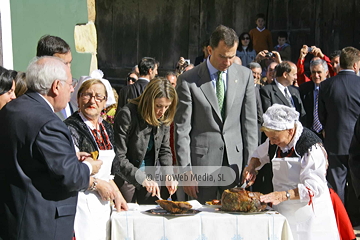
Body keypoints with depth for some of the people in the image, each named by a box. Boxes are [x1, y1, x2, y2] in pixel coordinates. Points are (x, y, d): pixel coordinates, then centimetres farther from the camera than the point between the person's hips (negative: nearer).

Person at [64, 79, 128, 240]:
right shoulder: (71, 128, -11)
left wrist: (116, 193, 12)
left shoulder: (106, 128, 14)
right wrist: (98, 184, -12)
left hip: (103, 203, 8)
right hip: (81, 204, -7)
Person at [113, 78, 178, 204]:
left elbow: (164, 150, 7)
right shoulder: (127, 115, -21)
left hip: (150, 178, 5)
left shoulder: (164, 118, -4)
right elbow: (119, 158, -22)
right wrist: (142, 179, -28)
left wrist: (168, 176, -9)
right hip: (126, 178, -5)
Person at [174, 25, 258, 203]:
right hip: (202, 159, -2)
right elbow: (182, 128, -5)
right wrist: (185, 170, -9)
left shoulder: (245, 76, 4)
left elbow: (250, 121, 6)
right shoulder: (188, 80, -6)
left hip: (235, 158, 3)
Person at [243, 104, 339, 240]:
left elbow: (314, 187, -23)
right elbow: (260, 154, 23)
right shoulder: (274, 142, 2)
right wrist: (251, 167, 1)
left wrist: (284, 195, -34)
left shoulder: (312, 148, -20)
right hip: (282, 209, 6)